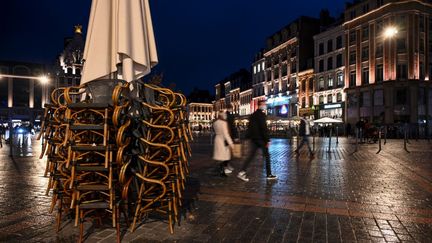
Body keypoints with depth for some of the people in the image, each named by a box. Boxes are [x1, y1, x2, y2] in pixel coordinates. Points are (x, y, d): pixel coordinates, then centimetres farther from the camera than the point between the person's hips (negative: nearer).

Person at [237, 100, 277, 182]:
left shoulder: (253, 115, 15)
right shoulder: (261, 114, -13)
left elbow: (250, 127, 18)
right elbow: (264, 128, -19)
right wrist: (267, 140, -16)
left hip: (253, 138, 8)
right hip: (260, 138, -8)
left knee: (250, 155, 6)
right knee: (266, 155, 5)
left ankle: (242, 172, -3)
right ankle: (269, 175, 12)